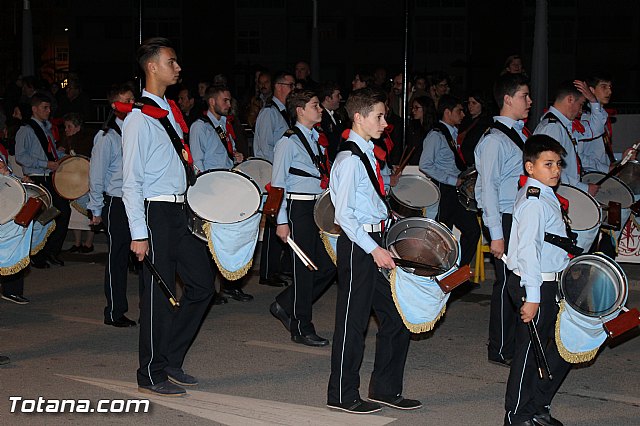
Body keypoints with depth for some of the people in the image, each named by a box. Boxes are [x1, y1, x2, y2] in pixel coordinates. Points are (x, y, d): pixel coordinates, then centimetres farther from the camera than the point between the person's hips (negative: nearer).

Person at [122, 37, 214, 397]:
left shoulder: (172, 111, 13)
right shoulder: (139, 117, -12)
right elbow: (131, 182, -15)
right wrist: (139, 233, -18)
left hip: (183, 211, 8)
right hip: (156, 213, -8)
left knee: (202, 283, 10)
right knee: (160, 295, -2)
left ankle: (171, 360, 22)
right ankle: (152, 375, 11)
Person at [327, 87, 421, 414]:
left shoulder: (367, 154, 13)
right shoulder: (350, 159, -16)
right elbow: (343, 214, -20)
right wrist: (373, 249, -22)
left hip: (373, 244, 9)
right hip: (357, 244, -9)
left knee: (396, 316, 12)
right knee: (353, 322, 0)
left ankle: (385, 390, 22)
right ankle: (342, 396, 13)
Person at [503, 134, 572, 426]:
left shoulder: (543, 195, 13)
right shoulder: (534, 202, -18)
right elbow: (528, 251, -23)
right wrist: (531, 297, -25)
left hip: (549, 285, 10)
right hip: (535, 285, -10)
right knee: (529, 351, -1)